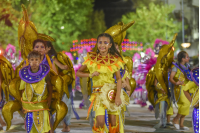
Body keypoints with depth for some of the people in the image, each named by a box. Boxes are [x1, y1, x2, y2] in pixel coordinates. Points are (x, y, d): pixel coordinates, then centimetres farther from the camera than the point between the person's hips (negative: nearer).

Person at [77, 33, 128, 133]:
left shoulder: (114, 60, 2)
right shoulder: (91, 58, 2)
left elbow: (119, 79, 0)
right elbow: (78, 73, 7)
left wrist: (118, 96, -10)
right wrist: (90, 75, -11)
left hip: (112, 92, 1)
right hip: (98, 92, -1)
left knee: (113, 122, 0)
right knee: (100, 121, -15)